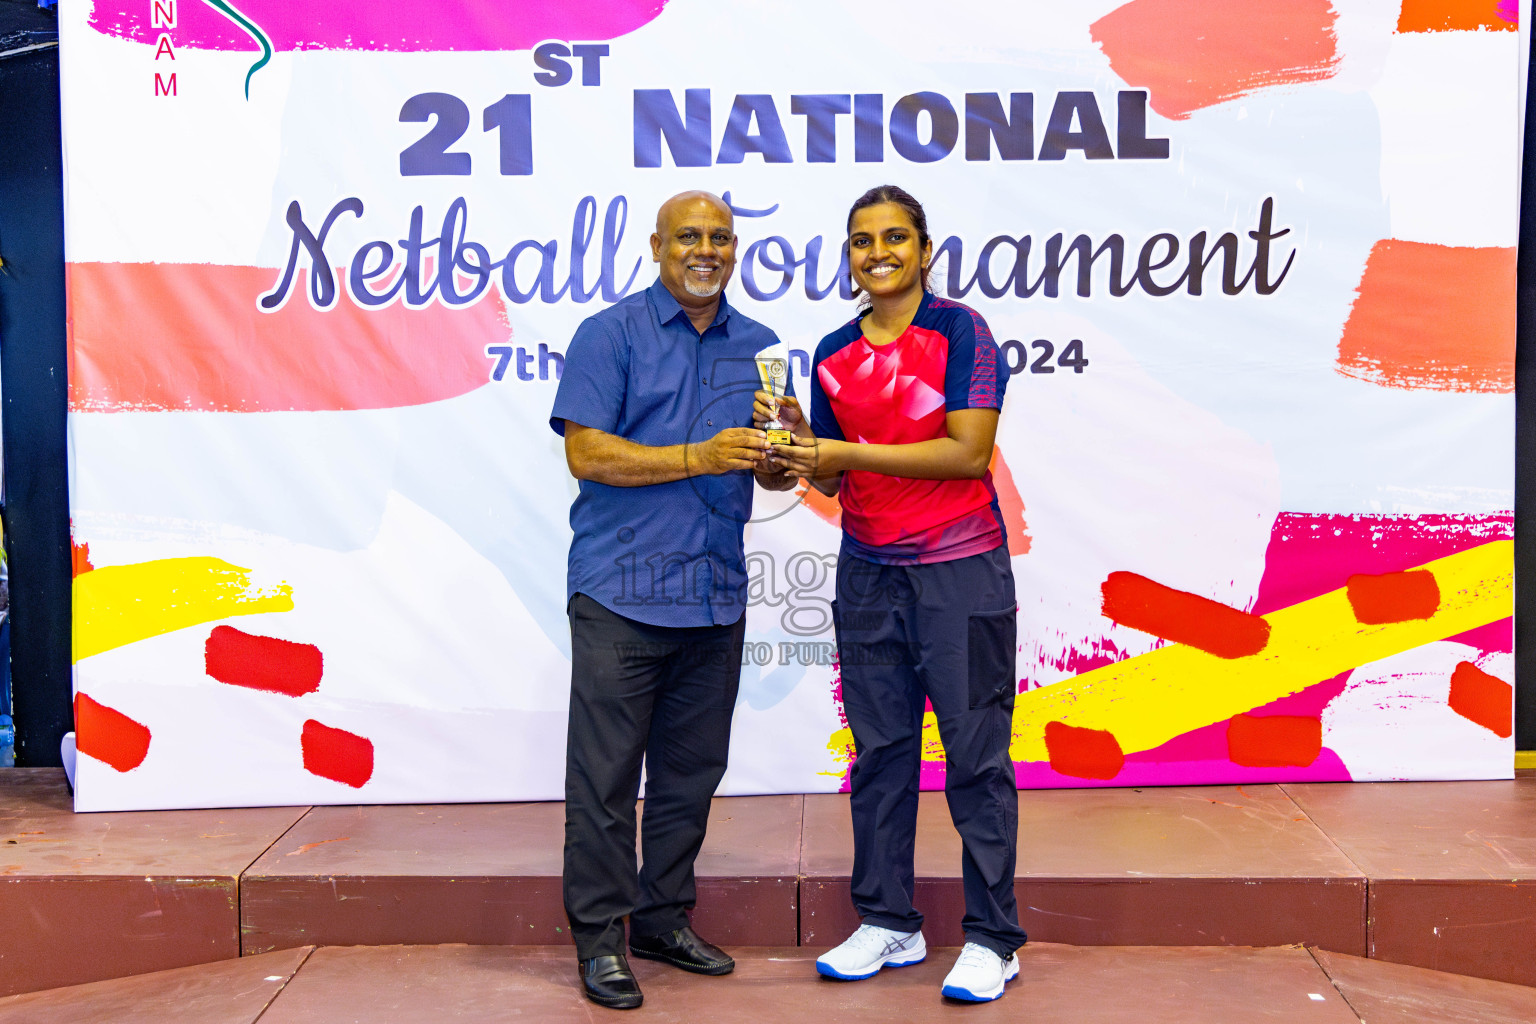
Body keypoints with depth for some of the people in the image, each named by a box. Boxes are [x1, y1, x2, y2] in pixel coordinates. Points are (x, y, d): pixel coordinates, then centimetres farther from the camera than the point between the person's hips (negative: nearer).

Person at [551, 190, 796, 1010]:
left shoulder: (759, 348, 14)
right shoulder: (609, 335, -1)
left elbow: (775, 474, 17)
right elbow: (586, 454, -11)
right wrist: (699, 457, -17)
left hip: (716, 595, 5)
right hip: (622, 593, -5)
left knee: (691, 770, 13)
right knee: (606, 772, -1)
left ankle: (664, 918, 28)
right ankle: (600, 937, 12)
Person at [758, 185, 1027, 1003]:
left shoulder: (959, 330, -4)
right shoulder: (833, 355, 11)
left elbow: (969, 450, -14)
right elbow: (830, 482, 13)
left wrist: (850, 452, -15)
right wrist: (797, 432, -7)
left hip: (960, 567, -5)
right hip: (868, 573, 5)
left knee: (975, 753, 0)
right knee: (880, 751, 9)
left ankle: (992, 939, 10)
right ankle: (888, 923, 22)